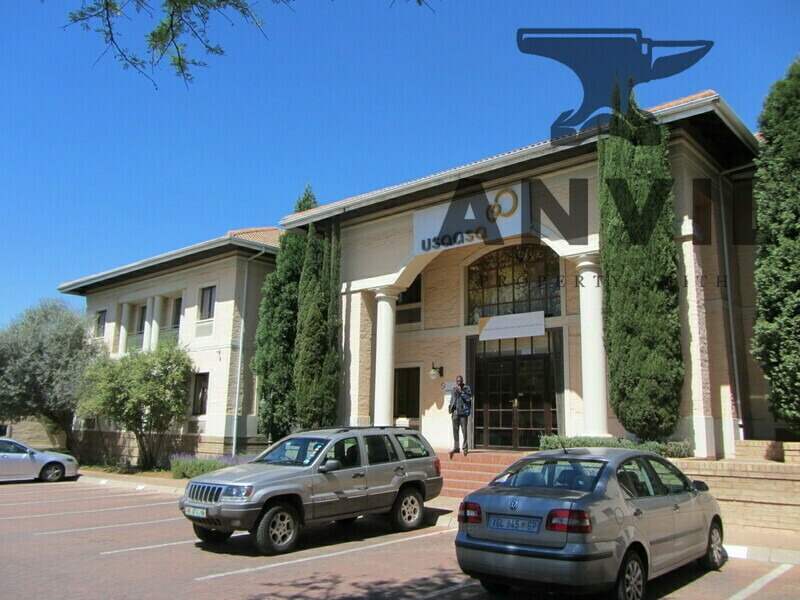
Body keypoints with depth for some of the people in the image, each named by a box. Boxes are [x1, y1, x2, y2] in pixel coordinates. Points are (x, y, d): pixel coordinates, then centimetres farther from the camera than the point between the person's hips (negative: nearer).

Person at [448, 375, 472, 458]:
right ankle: (456, 447, 10)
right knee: (455, 430, 5)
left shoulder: (467, 388, 3)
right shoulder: (454, 389, 16)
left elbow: (469, 398, -8)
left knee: (464, 430, -5)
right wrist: (451, 409, 15)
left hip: (463, 412, -4)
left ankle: (464, 447, 2)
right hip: (455, 412, 4)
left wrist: (461, 392, -14)